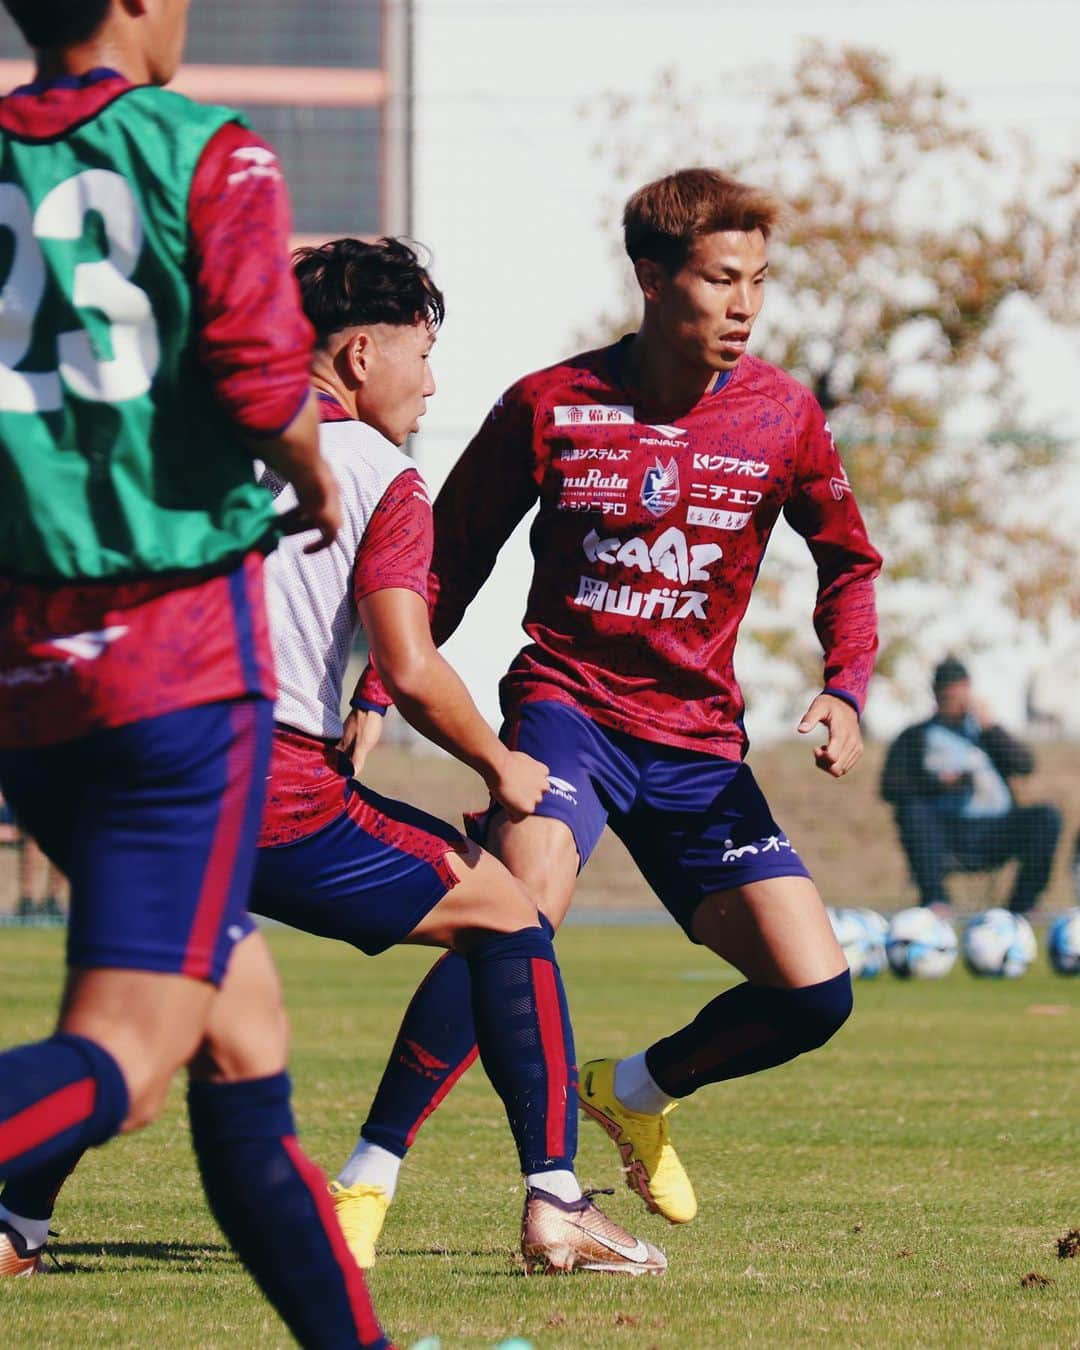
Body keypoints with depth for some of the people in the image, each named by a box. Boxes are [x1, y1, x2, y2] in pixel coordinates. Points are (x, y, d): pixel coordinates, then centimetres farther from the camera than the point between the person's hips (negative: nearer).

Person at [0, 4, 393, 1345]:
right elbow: (258, 370, -16)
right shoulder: (210, 151, -4)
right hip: (175, 646, -6)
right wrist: (314, 481, 5)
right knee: (126, 1058, -11)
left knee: (238, 1027, 16)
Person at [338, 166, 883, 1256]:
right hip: (567, 704, -3)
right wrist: (374, 693, -4)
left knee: (814, 994, -5)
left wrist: (844, 692, -2)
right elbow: (448, 561, 6)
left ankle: (635, 1092, 26)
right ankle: (365, 1181, -23)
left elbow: (848, 564, 14)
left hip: (699, 741, 4)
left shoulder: (782, 416, 0)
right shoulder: (549, 408, -6)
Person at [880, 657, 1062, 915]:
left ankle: (1021, 906, -21)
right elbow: (890, 787, 2)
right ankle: (935, 899, -38)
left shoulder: (986, 732, 24)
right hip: (944, 833, -2)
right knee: (911, 809, -31)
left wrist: (991, 727, 0)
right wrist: (937, 783, -13)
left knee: (1047, 816, -21)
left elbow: (1025, 765, 8)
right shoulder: (915, 737, 17)